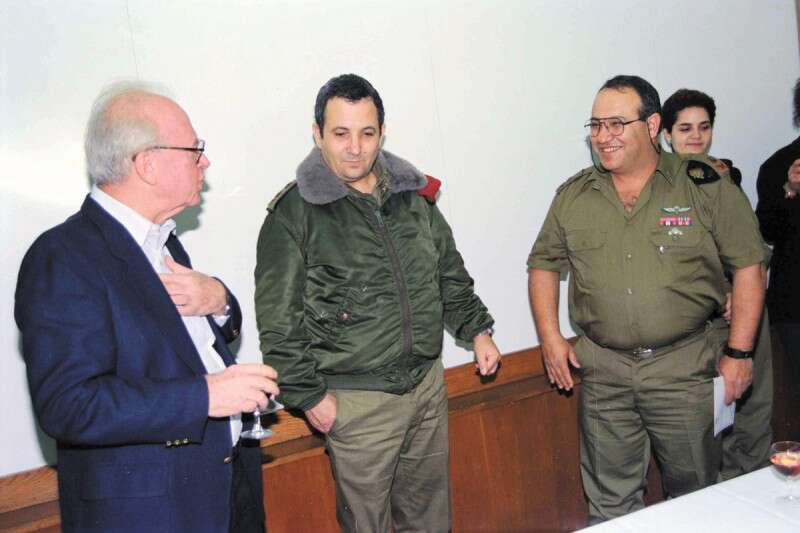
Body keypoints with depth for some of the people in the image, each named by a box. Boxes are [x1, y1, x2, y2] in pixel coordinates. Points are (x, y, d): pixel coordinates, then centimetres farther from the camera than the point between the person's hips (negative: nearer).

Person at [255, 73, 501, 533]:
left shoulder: (414, 195, 6)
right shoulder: (294, 212, -11)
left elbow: (450, 272, 18)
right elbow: (279, 320, -11)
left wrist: (478, 329, 13)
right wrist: (309, 394, -11)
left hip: (428, 382, 5)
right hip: (356, 400, -5)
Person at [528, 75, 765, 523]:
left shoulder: (705, 184, -5)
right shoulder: (574, 195, 3)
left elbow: (748, 264, -3)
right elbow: (544, 263, 11)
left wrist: (739, 352, -5)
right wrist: (551, 338, 3)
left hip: (684, 366, -2)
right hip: (602, 369, 2)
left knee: (696, 491, 15)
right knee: (610, 502, 13)